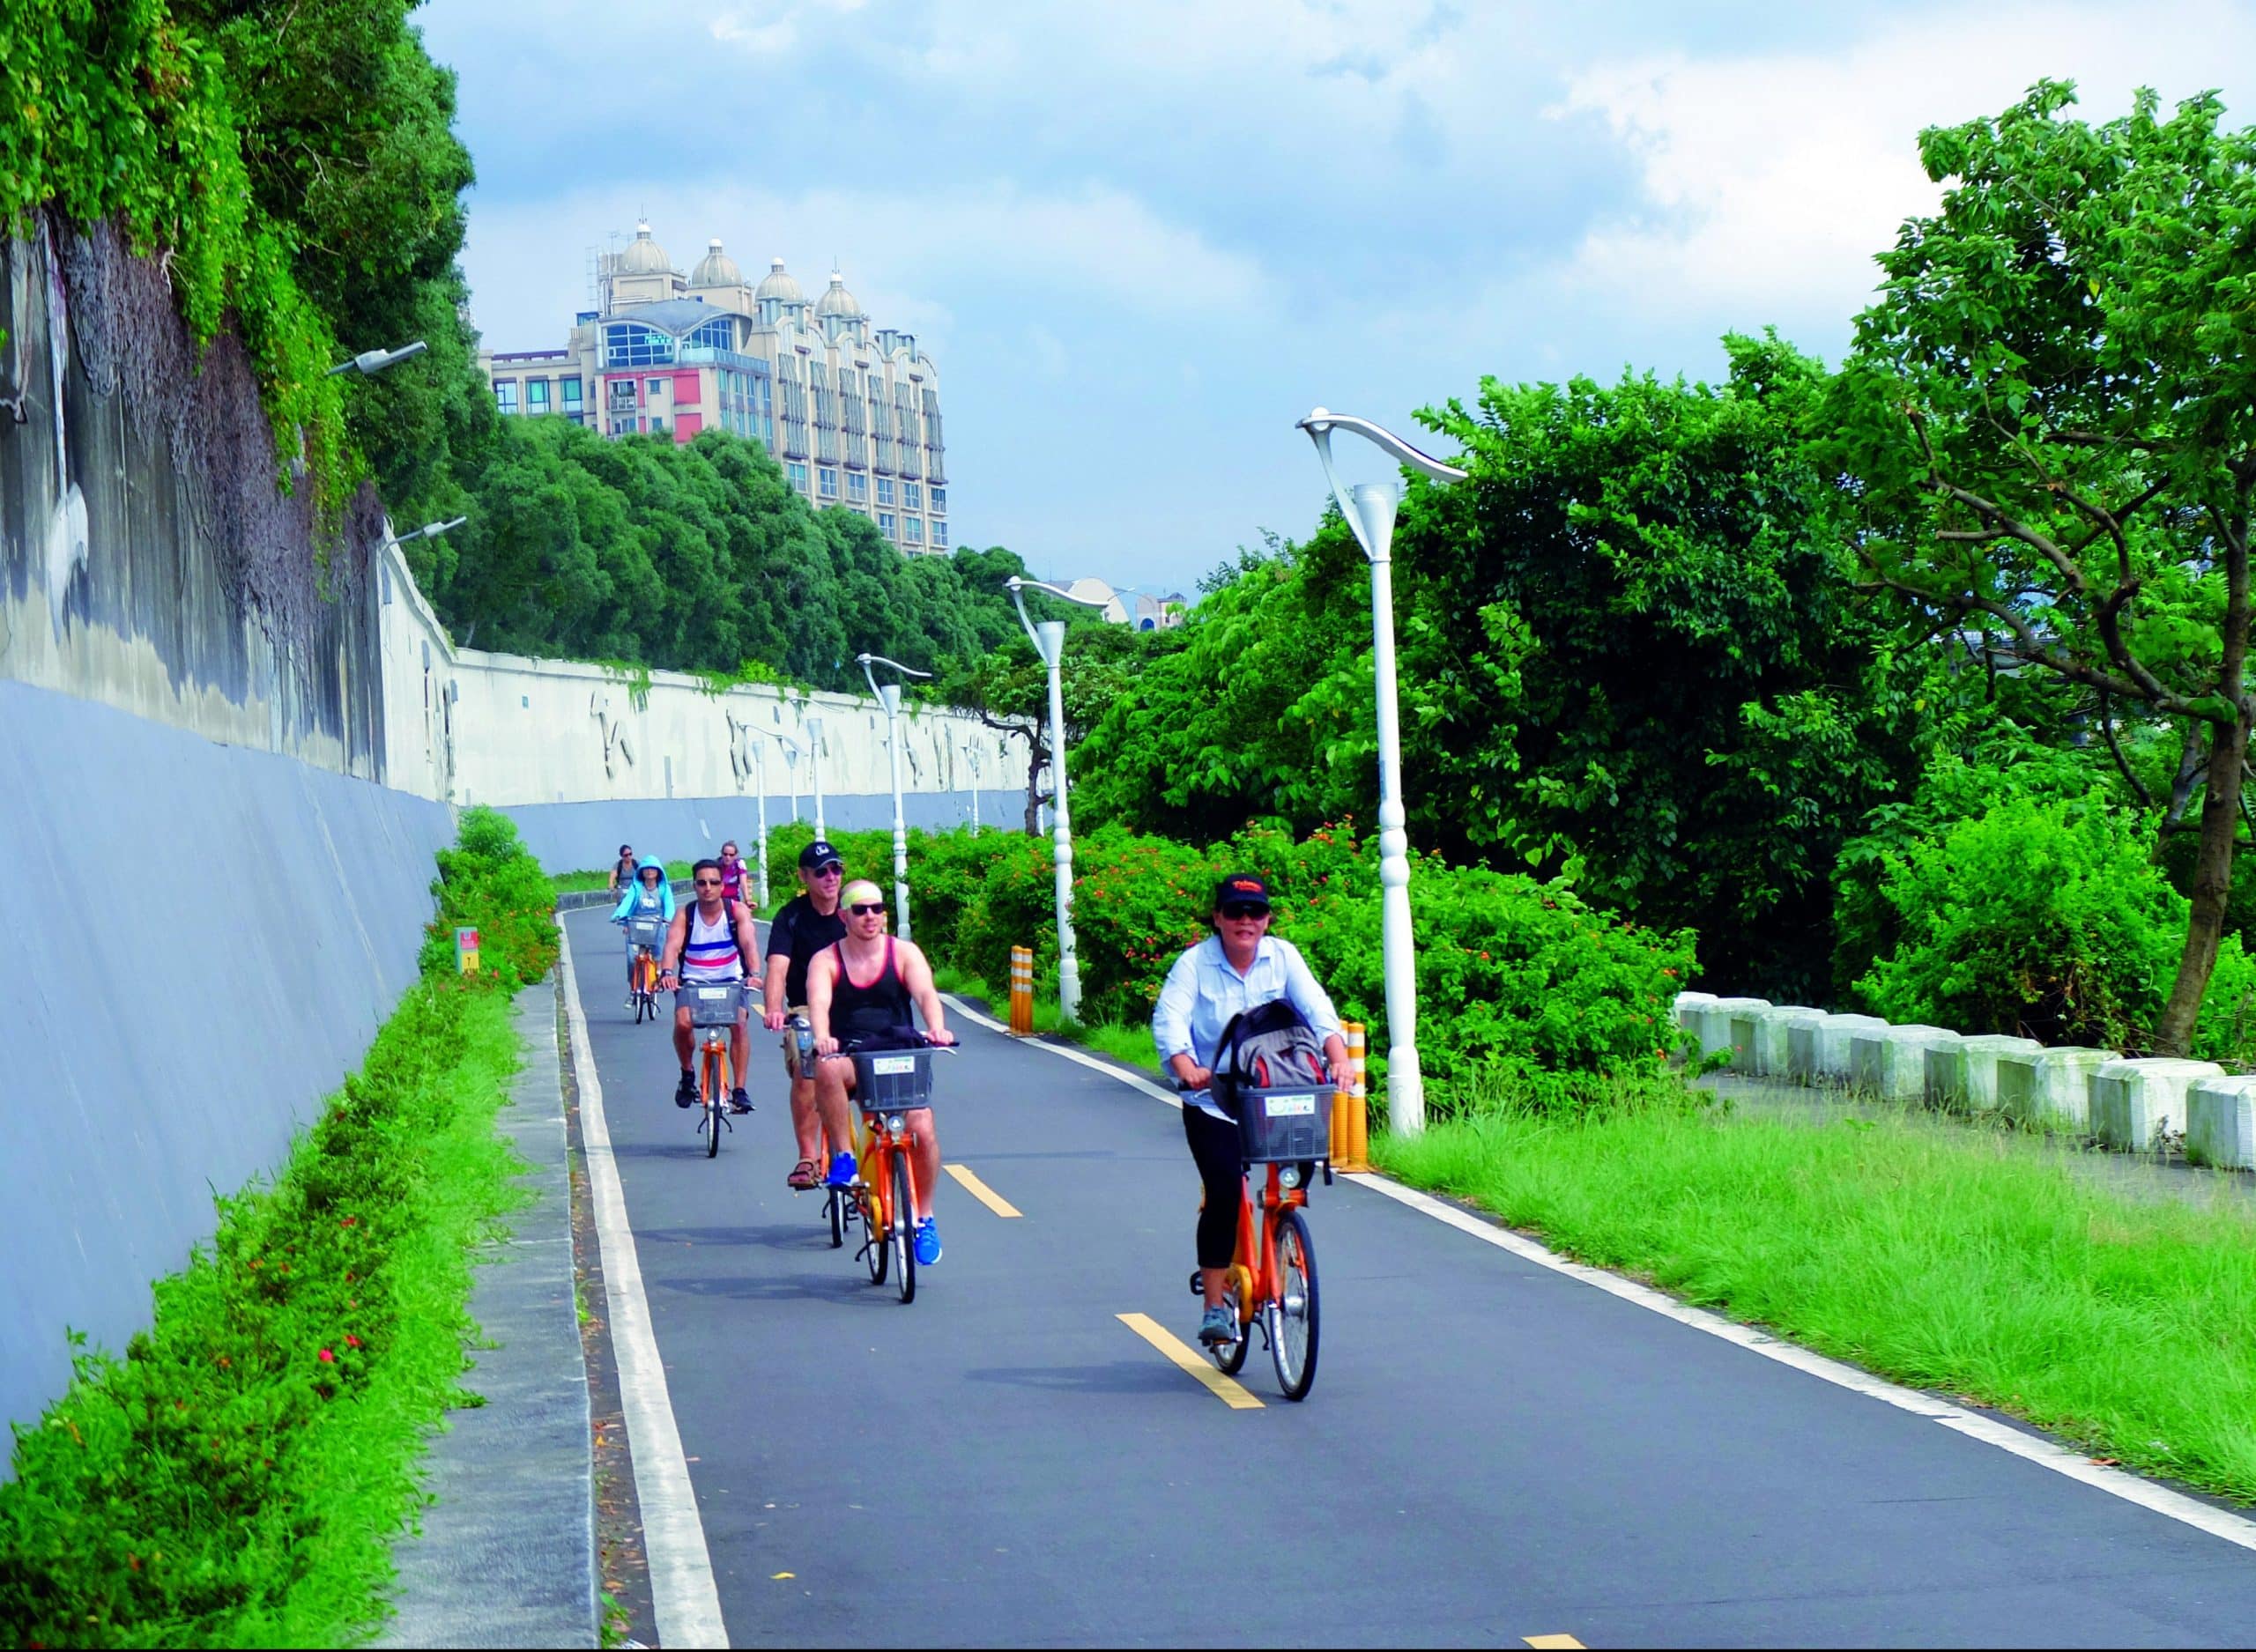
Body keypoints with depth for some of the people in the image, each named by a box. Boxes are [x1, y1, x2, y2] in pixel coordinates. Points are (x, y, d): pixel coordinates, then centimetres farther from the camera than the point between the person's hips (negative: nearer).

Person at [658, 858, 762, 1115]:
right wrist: (666, 973, -44)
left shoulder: (737, 912, -8)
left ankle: (740, 1090, -16)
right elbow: (672, 945, -22)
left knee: (739, 1023, -26)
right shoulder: (684, 915, -7)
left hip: (731, 981, 0)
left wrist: (753, 973, -42)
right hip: (693, 982, 0)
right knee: (682, 1022, -26)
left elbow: (749, 943, -23)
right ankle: (687, 1074, 3)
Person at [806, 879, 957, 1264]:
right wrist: (822, 1038, -41)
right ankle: (843, 1157, -21)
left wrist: (937, 1029, -37)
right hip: (850, 1057, -1)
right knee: (826, 1068, -38)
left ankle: (924, 1218, -2)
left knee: (922, 1129, -22)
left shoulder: (904, 953, 3)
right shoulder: (826, 960, 1)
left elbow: (925, 993, -14)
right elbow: (818, 1002, -18)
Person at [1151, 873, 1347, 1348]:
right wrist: (1187, 1069, -39)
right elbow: (1170, 1019, -19)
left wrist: (1337, 1056, -29)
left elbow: (1316, 1007, -10)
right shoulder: (1195, 964, -6)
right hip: (1212, 1103, -2)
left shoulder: (1283, 957, 1)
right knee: (1224, 1193, -14)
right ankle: (1215, 1305, -4)